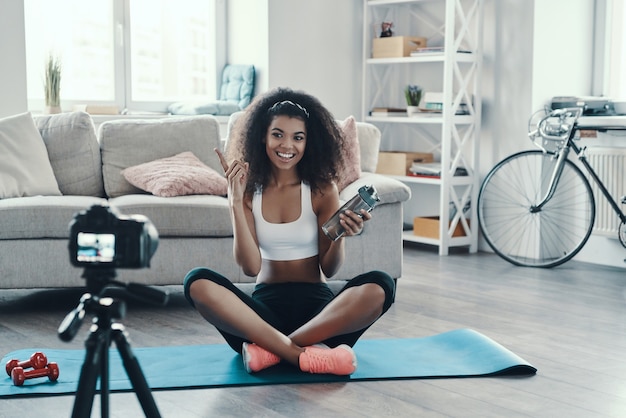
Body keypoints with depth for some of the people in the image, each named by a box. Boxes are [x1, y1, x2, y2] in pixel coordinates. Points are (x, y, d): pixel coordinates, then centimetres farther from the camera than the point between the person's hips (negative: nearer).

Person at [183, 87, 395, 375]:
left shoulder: (322, 189, 0)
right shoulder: (250, 189, 2)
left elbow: (328, 269, -1)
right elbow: (250, 267, -8)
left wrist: (340, 237, -21)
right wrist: (236, 202, -15)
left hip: (315, 304, 0)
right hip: (266, 305, 0)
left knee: (379, 287, -29)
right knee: (198, 283, -27)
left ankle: (270, 348, -28)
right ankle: (303, 355, -34)